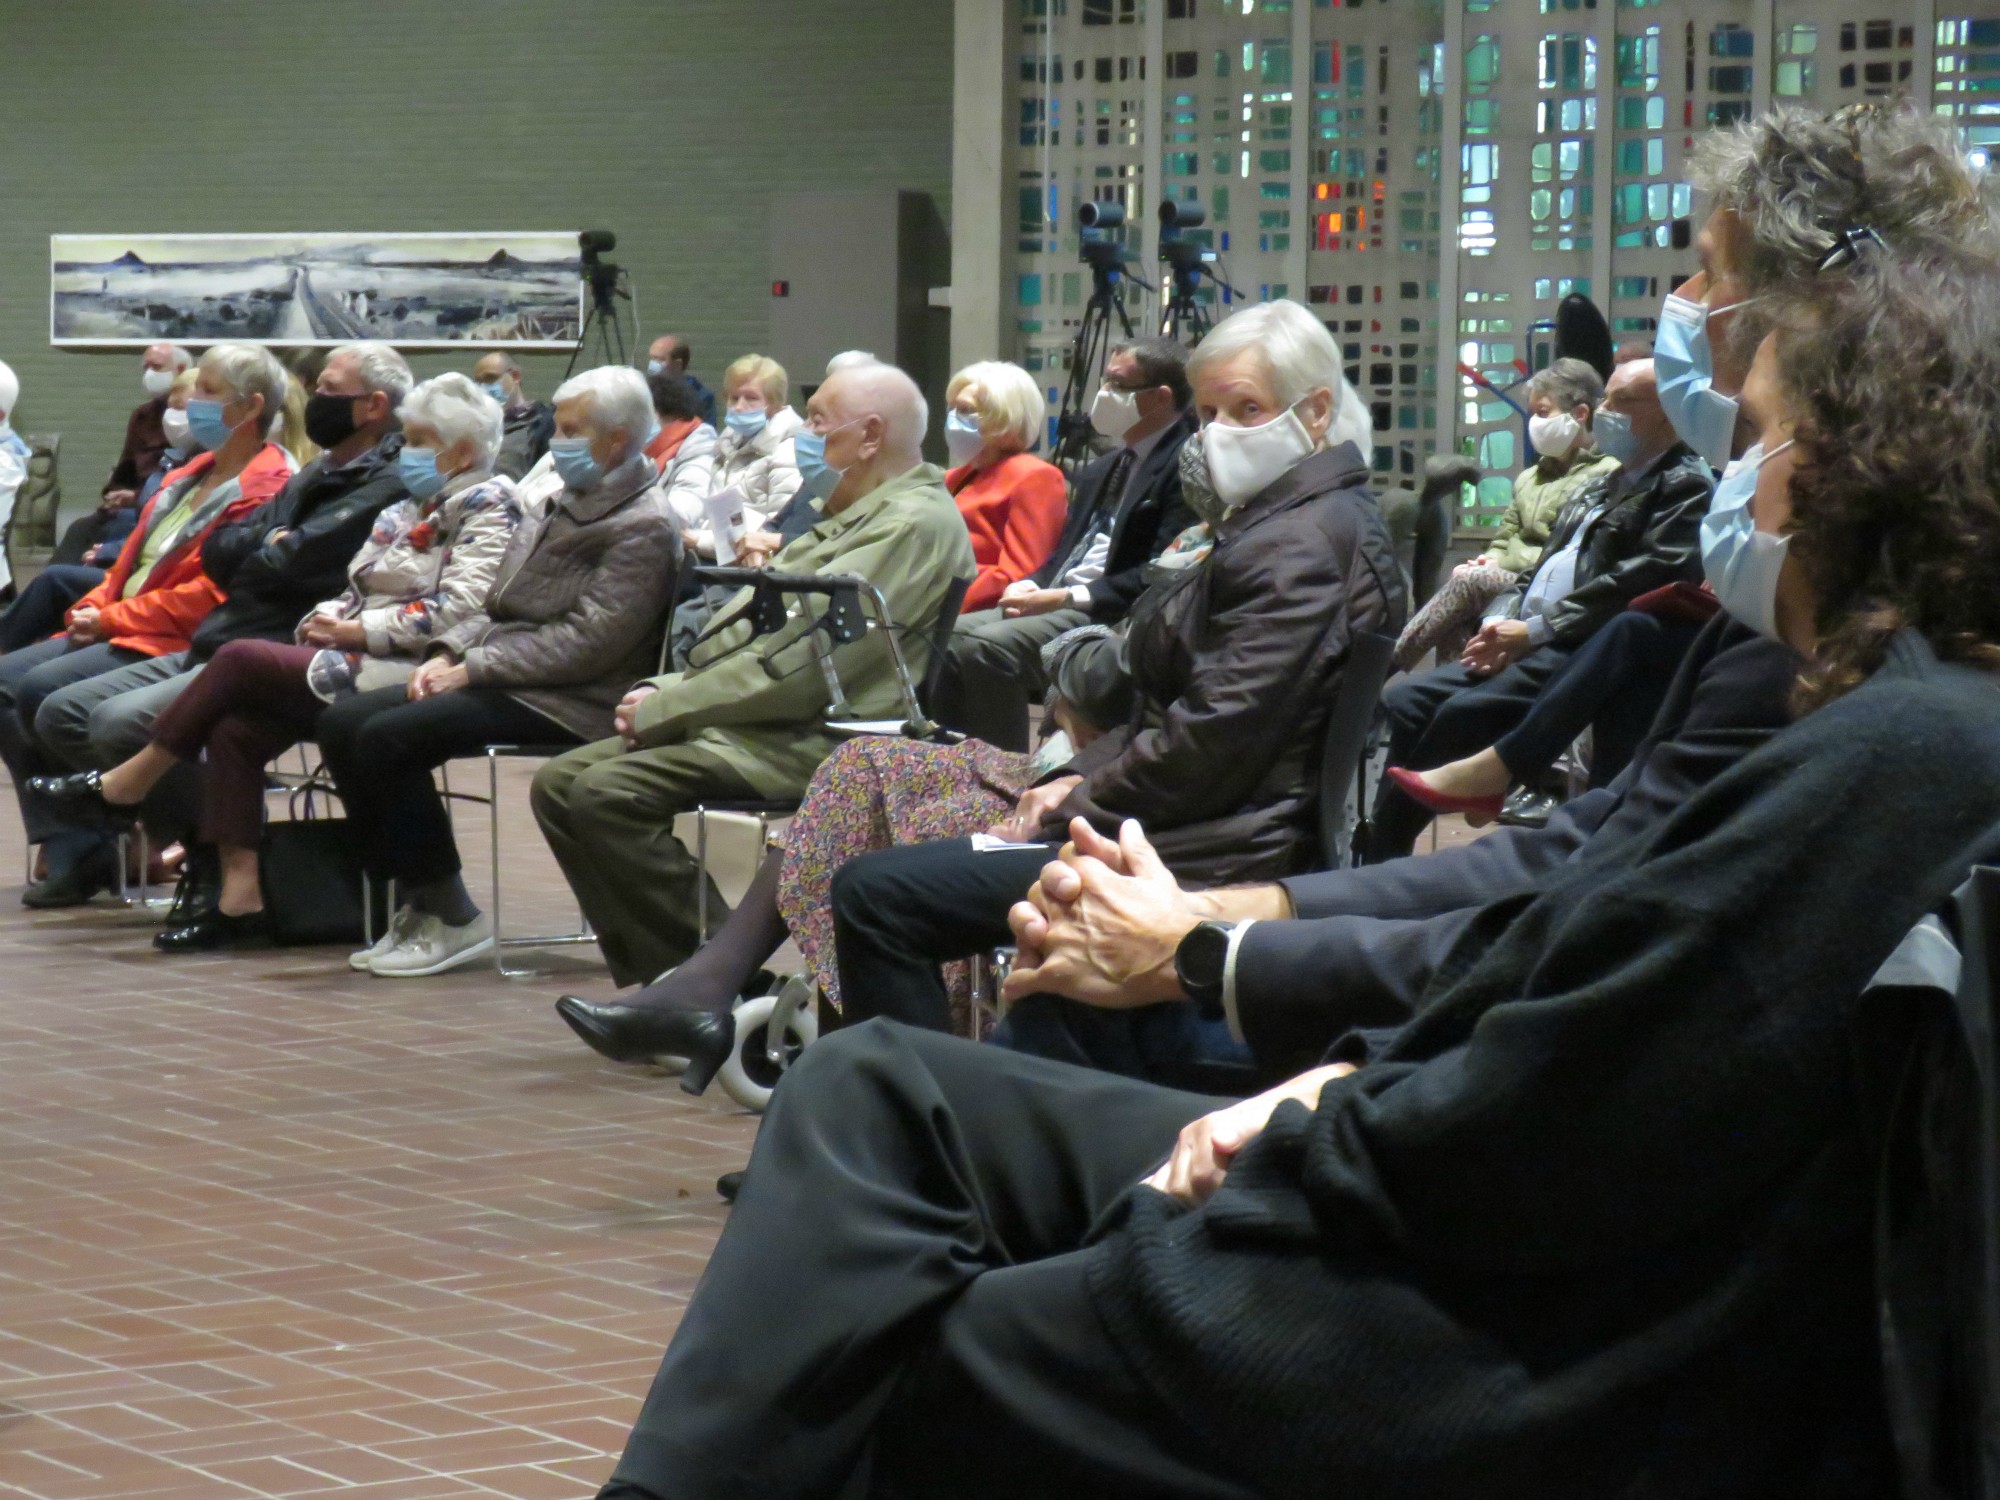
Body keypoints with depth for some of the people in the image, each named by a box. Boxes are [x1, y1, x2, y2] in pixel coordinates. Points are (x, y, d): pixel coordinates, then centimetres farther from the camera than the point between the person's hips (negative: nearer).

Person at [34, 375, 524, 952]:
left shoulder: (488, 508, -2)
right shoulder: (406, 513, 24)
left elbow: (462, 606, -16)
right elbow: (358, 596, 25)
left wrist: (362, 630, -15)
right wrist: (331, 619, 2)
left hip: (413, 676, -9)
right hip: (363, 666, 9)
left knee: (242, 658, -18)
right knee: (233, 727, -15)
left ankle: (129, 783, -3)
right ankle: (239, 897, -19)